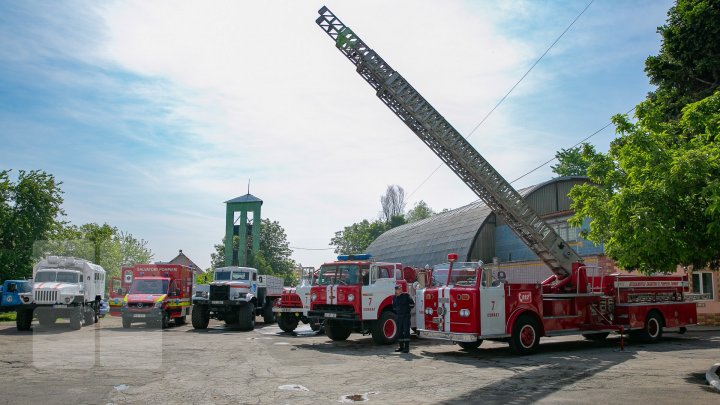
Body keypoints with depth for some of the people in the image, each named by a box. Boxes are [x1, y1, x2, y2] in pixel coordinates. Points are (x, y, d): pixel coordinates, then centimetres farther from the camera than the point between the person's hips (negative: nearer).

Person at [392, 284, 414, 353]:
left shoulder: (406, 295, -4)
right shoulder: (394, 298, 8)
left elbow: (412, 304, -4)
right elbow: (394, 307, 22)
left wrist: (407, 309, 2)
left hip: (406, 316, -4)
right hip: (399, 317, 5)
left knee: (406, 331, -6)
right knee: (399, 332, 7)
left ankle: (407, 347, -5)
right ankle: (401, 347, 16)